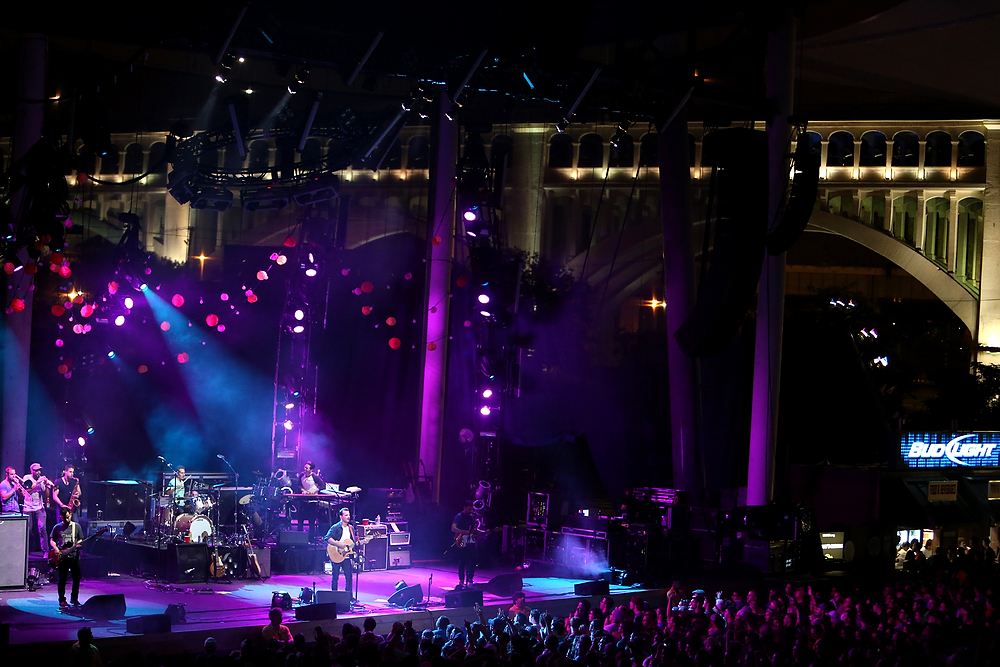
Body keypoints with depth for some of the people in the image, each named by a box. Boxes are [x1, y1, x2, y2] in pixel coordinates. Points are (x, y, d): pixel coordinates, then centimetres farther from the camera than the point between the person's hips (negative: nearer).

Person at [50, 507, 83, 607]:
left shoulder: (76, 526, 8)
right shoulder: (57, 527, 6)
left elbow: (80, 539, 12)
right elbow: (51, 540, 9)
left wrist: (79, 544, -10)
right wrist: (55, 548, -8)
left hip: (74, 556, 1)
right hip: (62, 557, -1)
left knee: (76, 578, 3)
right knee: (62, 579, 0)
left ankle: (74, 598, 17)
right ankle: (62, 600, 8)